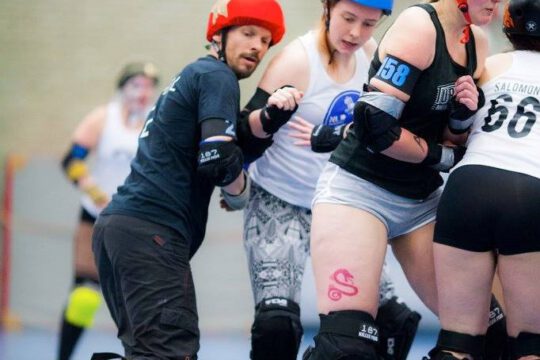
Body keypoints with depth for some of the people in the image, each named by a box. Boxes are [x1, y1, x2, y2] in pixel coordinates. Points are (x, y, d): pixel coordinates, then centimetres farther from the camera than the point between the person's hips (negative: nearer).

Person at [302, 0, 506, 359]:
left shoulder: (477, 43, 7)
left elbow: (452, 139, 14)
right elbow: (376, 126, -21)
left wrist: (464, 113, -9)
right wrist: (445, 156, -7)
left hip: (423, 199, 8)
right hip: (359, 187, -8)